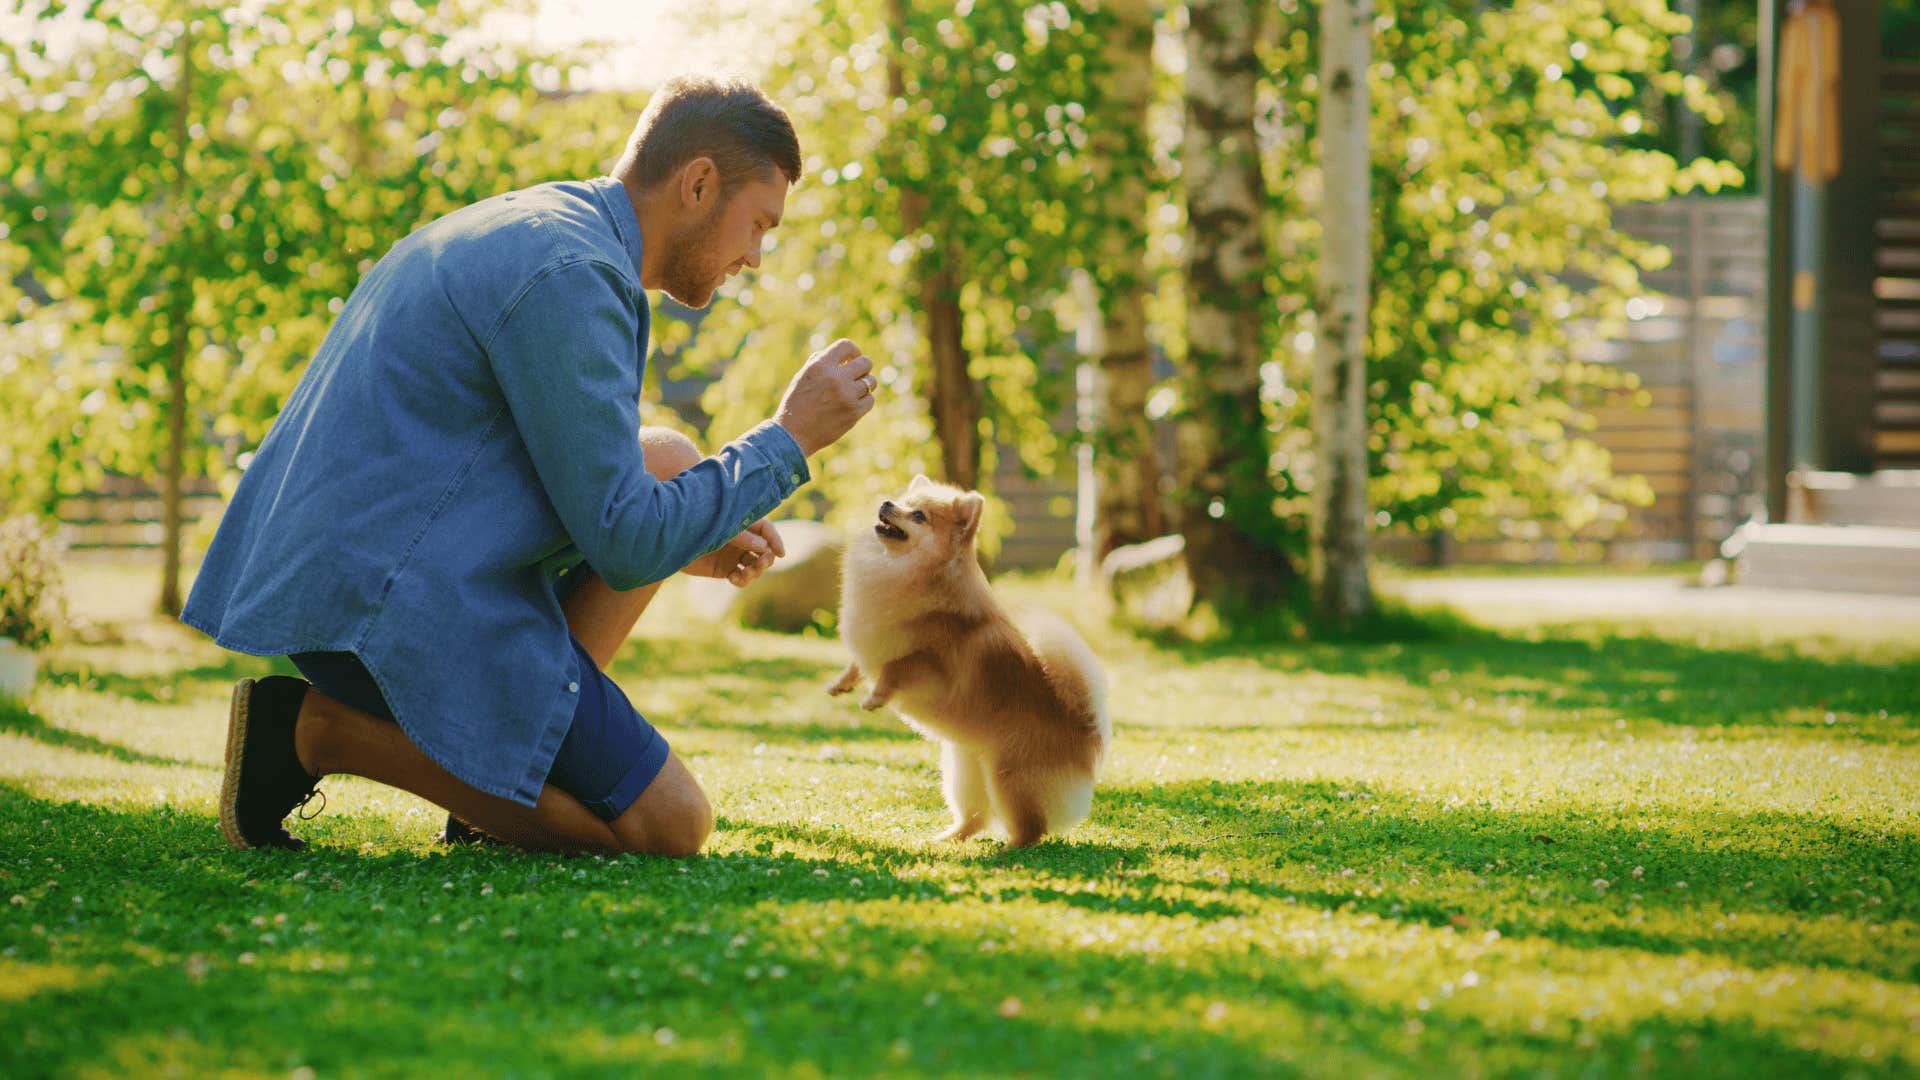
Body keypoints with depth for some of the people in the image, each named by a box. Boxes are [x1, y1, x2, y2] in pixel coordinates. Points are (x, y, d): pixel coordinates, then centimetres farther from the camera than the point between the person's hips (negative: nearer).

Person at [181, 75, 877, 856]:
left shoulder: (521, 232, 17)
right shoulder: (567, 277, -15)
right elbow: (627, 546, -16)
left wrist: (673, 542, 22)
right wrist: (789, 439, -5)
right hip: (389, 607, -10)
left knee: (665, 461, 17)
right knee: (670, 826, -6)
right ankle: (326, 729, -6)